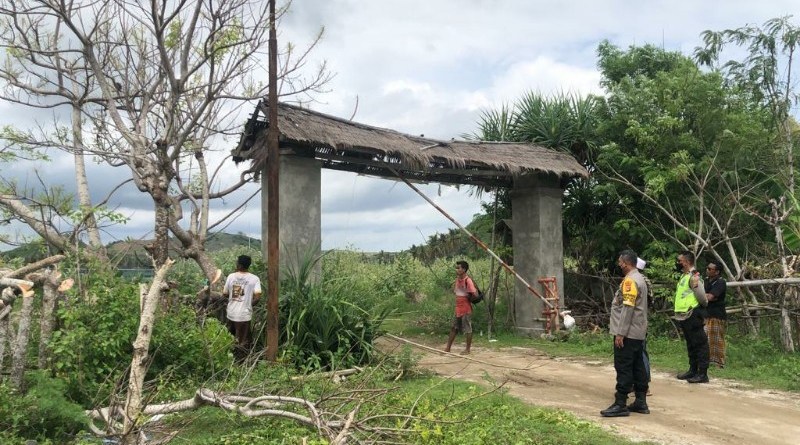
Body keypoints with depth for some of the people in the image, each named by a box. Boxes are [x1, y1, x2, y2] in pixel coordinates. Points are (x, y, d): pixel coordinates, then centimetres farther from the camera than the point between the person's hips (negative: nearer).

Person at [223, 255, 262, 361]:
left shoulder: (231, 276, -3)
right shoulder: (254, 278, -11)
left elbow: (225, 293, 5)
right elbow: (258, 295, -20)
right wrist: (251, 302, 0)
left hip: (231, 313, 3)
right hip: (244, 314, -3)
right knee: (242, 341, 9)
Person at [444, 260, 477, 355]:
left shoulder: (468, 281, -16)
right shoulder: (457, 279, 7)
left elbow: (474, 294, -19)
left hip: (466, 309, -8)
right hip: (458, 309, 8)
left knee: (467, 329, 2)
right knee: (453, 328, 13)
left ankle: (467, 349, 13)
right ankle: (448, 348, 20)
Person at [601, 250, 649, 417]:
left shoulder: (630, 280, -16)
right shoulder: (639, 278, 16)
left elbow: (627, 309, -22)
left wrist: (620, 333, -21)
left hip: (627, 333, -10)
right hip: (638, 333, 10)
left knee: (623, 368, -6)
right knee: (638, 367, 12)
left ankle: (620, 404, -3)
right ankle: (641, 402, 17)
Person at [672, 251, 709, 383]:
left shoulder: (693, 277, -15)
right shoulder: (684, 276, 16)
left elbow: (702, 298, -17)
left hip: (693, 316, -10)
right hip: (684, 317, 10)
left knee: (699, 344, -4)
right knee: (690, 345, 17)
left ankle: (702, 373, 0)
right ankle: (693, 370, 26)